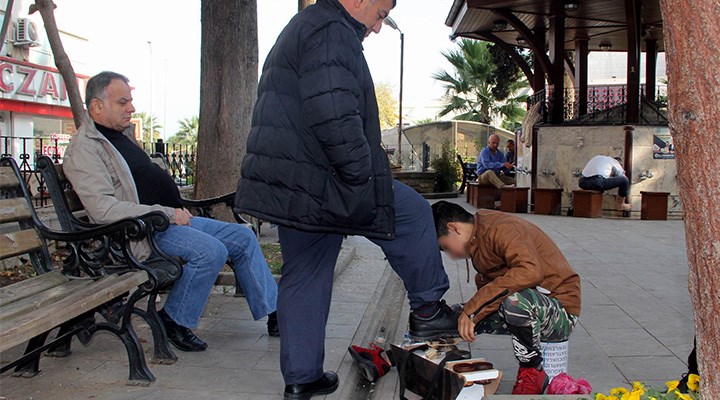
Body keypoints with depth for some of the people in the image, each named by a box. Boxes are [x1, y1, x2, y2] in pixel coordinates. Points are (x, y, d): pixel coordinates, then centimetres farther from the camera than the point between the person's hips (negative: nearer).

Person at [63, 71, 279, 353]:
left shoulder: (123, 134, 18)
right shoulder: (84, 149, -12)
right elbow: (104, 209, -24)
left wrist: (178, 211, 9)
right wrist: (167, 213, -21)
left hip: (172, 219, 10)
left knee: (243, 237, 3)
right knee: (211, 251, -29)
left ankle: (273, 311, 9)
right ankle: (174, 322, -10)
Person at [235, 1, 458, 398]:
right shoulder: (333, 32, -12)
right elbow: (336, 117, -26)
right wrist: (362, 175, -17)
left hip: (288, 186, 10)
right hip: (321, 183, -10)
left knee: (303, 277, 15)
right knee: (413, 213, 6)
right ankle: (427, 310, 16)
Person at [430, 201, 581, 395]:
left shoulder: (501, 229, -20)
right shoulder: (479, 236, 10)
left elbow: (530, 271, -37)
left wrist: (473, 308, -35)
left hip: (561, 314, -8)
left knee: (515, 300, -40)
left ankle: (532, 372, -18)